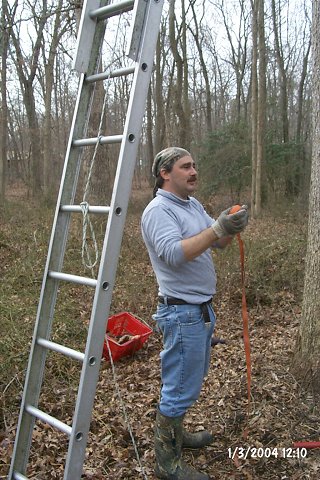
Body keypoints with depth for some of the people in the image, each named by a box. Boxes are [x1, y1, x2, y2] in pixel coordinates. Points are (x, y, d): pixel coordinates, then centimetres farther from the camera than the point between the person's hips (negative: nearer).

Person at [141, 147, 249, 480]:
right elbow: (175, 253, -30)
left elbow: (217, 243, 10)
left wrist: (232, 228, -11)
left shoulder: (193, 204, 12)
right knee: (180, 387, 0)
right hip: (182, 312, -10)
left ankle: (174, 433, 42)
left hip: (202, 308, 10)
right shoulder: (158, 210, -16)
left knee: (189, 380, 23)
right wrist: (217, 228, -32)